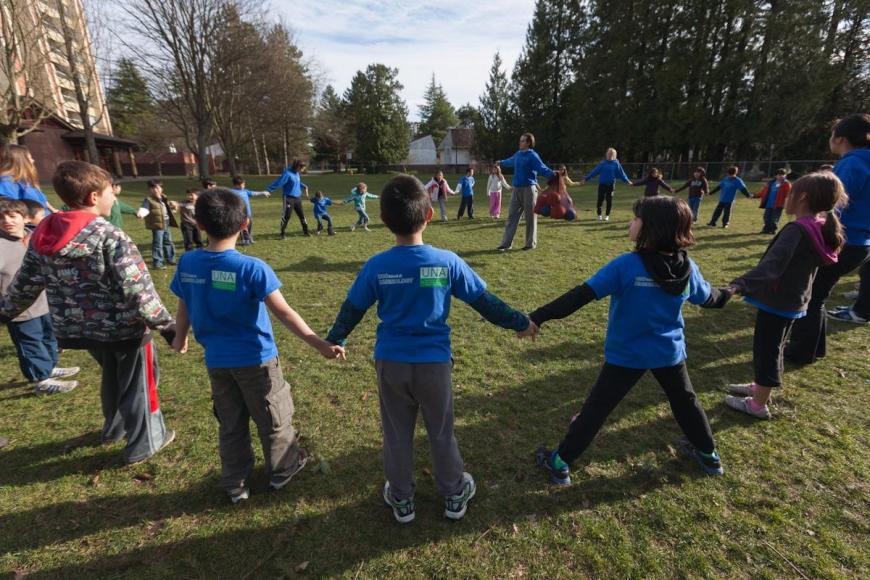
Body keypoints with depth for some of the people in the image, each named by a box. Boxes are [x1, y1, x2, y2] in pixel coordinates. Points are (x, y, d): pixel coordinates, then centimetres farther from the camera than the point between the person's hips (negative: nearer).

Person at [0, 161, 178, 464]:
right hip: (123, 327, -7)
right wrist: (167, 325, -20)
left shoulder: (43, 234, 0)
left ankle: (115, 428, 49)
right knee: (138, 382, 12)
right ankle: (143, 443, 26)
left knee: (112, 377, 28)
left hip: (79, 328, 7)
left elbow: (25, 283, 10)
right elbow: (138, 290, -24)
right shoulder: (110, 237, -22)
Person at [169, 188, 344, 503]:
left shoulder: (187, 263, -6)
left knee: (230, 424, 21)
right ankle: (281, 470, 37)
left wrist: (179, 339, 25)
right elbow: (284, 313, -25)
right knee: (273, 419, 17)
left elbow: (183, 310, 6)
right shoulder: (252, 268, -22)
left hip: (216, 361, 5)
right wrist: (319, 344, -23)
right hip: (255, 359, -5)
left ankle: (234, 485, 36)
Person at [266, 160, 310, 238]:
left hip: (298, 198, 7)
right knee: (286, 216, -4)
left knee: (302, 215, 12)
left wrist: (304, 186, 10)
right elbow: (278, 182, -19)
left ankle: (305, 232, 25)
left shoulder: (297, 173, 7)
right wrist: (268, 190, -21)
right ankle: (282, 234, 8)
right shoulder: (287, 173, -17)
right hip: (289, 198, -7)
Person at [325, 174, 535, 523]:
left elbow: (351, 310, 1)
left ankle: (401, 499, 38)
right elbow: (483, 301, -5)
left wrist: (334, 340, 20)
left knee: (397, 435, 19)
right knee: (441, 432, 19)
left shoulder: (375, 267, -11)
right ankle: (454, 494, 39)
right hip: (433, 363, 0)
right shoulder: (447, 262, -13)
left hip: (390, 362, 1)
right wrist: (519, 322, 11)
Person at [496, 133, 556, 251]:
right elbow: (510, 161, 36)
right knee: (512, 216, 6)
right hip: (516, 189, 7)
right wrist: (501, 163, 54)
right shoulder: (518, 154, 14)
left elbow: (542, 168, -22)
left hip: (528, 189, -7)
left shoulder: (532, 156, -9)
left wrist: (552, 173, -41)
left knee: (530, 216, 0)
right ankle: (506, 243, 9)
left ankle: (531, 243, 11)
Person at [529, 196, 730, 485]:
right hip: (670, 352, 4)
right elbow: (708, 298, 13)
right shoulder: (687, 267, -6)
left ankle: (561, 463, 15)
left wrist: (540, 316, -28)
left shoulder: (626, 265, -23)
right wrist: (726, 295, 36)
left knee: (596, 407, 5)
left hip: (627, 355, -4)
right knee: (685, 400, 29)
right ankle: (708, 454, 50)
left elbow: (582, 295, -29)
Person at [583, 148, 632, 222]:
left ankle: (607, 215, 18)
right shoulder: (603, 163, 1)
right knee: (600, 200, -1)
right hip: (602, 184, 0)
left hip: (611, 184, 0)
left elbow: (621, 173, 4)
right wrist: (586, 178, -3)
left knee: (609, 200, 3)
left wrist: (627, 181, 0)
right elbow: (595, 171, 1)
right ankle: (599, 215, 17)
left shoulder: (616, 163, 1)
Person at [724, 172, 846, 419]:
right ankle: (761, 387, 42)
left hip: (777, 302, -9)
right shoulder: (821, 229, 5)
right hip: (793, 302, 9)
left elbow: (772, 264, -40)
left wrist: (742, 283, -52)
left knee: (765, 351, 4)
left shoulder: (797, 230, -24)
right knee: (772, 349, 23)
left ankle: (758, 405, 18)